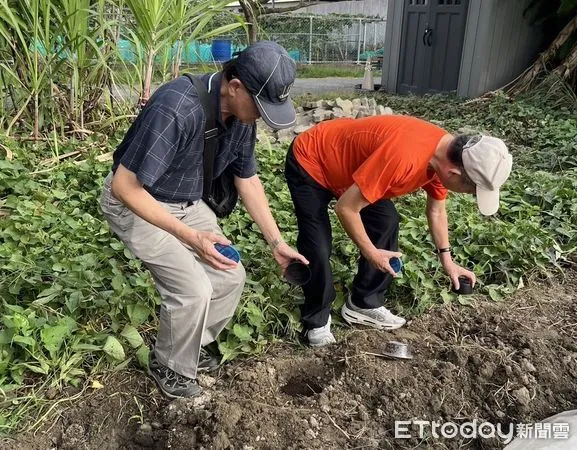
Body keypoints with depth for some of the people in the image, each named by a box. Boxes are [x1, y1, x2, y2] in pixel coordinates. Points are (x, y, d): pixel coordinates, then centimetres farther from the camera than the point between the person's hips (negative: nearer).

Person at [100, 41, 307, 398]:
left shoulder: (242, 116, -10)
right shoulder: (176, 109, -35)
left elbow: (248, 180, 3)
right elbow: (124, 187, -30)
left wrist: (277, 243, 1)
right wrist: (191, 237, -32)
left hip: (188, 203, 7)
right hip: (136, 204, -7)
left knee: (231, 277, 4)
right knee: (193, 288, -16)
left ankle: (191, 347, 29)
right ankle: (170, 367, 13)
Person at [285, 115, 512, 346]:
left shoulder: (446, 154, -12)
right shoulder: (404, 157, -41)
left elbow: (436, 209, 7)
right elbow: (345, 207, -32)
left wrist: (446, 258, 6)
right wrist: (370, 252, -18)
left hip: (346, 160, 8)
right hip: (308, 163, -8)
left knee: (386, 222, 3)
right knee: (318, 247, -14)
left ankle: (364, 304, 16)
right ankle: (316, 321, 8)